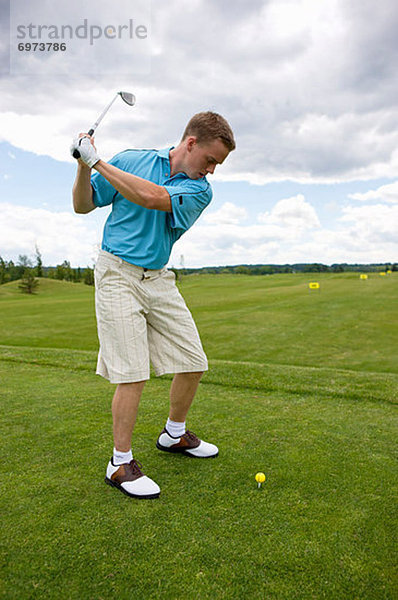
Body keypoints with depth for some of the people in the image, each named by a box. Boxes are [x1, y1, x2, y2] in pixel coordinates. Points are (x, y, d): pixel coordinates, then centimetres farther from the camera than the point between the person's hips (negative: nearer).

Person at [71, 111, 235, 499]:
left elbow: (151, 197, -19)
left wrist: (97, 161, -16)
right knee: (133, 373, -10)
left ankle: (174, 434, 29)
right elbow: (83, 205, 6)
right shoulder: (130, 160, 1)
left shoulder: (200, 191, 0)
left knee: (193, 363, 4)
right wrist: (83, 167, -12)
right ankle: (120, 463, 9)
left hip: (159, 278, 4)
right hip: (117, 273, -3)